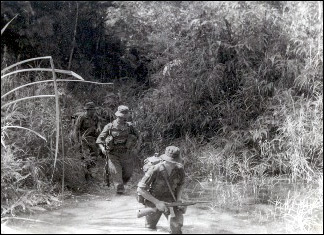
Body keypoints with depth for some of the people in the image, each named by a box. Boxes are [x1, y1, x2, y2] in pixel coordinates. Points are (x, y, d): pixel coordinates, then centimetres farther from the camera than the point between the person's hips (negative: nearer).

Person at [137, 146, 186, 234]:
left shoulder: (180, 169, -18)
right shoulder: (155, 170, -30)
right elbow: (140, 189, -24)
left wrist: (178, 199, -13)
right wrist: (157, 202, -28)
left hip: (171, 200, 1)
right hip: (154, 200, -1)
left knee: (177, 224, -23)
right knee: (150, 227, 19)